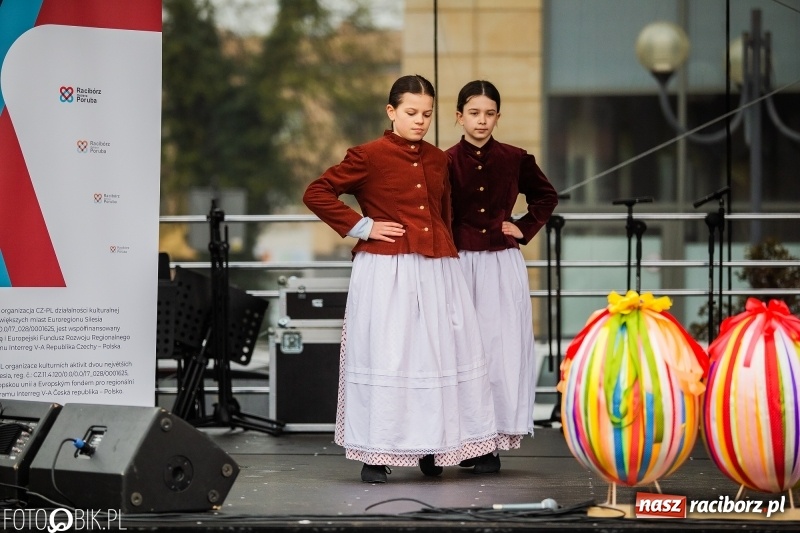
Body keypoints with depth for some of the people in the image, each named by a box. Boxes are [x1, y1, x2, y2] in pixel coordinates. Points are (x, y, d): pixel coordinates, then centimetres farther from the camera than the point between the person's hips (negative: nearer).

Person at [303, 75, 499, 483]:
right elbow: (316, 193, -6)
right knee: (387, 356, -4)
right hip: (386, 272, -6)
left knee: (442, 353, 6)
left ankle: (433, 446, 18)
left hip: (437, 270, 6)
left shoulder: (437, 160, 13)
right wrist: (361, 227, -9)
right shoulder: (369, 156, -4)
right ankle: (375, 455, 2)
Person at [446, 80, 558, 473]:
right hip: (460, 263, -1)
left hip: (503, 265, 1)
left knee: (502, 348, -1)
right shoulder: (446, 162, -2)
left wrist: (525, 229, 7)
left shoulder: (515, 159, 3)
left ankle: (495, 439, 3)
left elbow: (547, 197, 20)